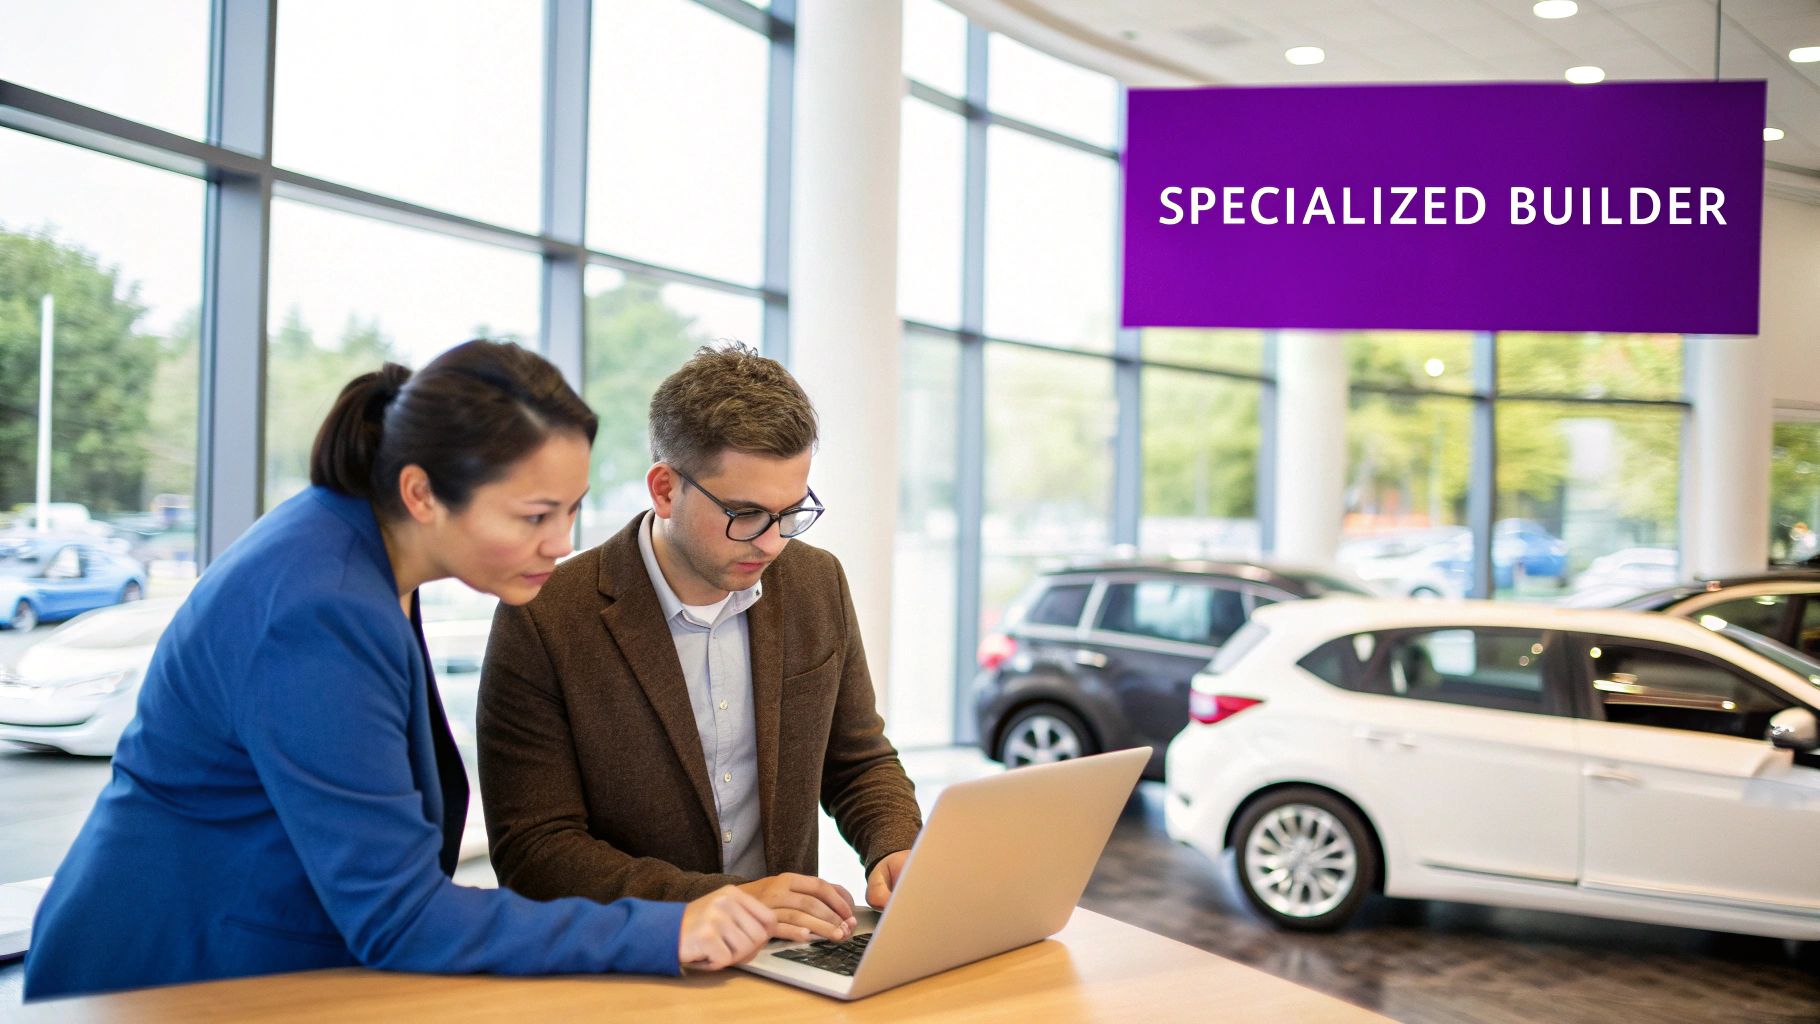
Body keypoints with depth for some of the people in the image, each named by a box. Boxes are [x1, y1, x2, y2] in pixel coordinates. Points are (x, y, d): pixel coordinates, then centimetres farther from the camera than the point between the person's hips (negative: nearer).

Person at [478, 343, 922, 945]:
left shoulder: (817, 585, 2)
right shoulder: (542, 622, -13)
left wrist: (896, 853, -8)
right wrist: (726, 901, -23)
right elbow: (531, 850, -13)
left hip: (788, 965, 3)